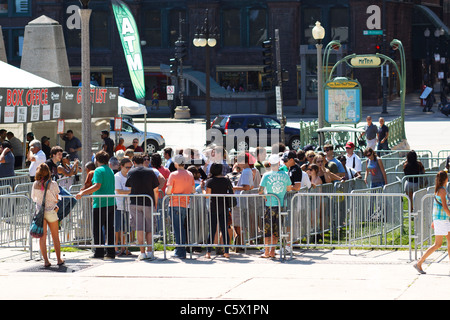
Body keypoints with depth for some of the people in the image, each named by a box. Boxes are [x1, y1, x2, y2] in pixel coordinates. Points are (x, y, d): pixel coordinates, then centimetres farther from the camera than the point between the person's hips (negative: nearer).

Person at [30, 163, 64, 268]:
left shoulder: (35, 184, -4)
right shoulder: (53, 184, -11)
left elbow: (33, 198, 9)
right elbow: (56, 199, -3)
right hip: (51, 211, -1)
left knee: (43, 237, 5)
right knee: (55, 237, 11)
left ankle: (46, 260, 1)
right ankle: (59, 259, 17)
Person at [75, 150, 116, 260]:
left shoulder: (99, 170, -8)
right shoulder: (110, 171, 17)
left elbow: (97, 186, -20)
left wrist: (83, 193, -23)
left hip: (100, 205, -8)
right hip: (111, 203, 8)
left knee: (97, 230, -2)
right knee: (109, 229, 9)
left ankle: (99, 252, -4)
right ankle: (111, 252, 9)